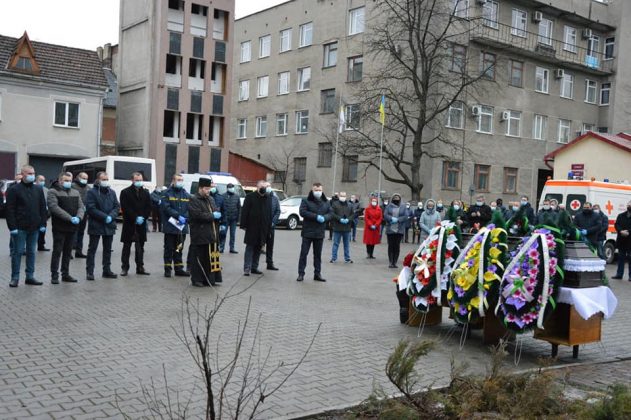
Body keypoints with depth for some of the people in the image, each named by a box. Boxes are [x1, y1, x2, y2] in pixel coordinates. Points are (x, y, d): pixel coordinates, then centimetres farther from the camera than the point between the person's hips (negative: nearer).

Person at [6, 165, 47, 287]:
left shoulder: (38, 189, 10)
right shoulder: (14, 190, -3)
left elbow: (43, 208, 11)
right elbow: (10, 210, -7)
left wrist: (43, 224, 3)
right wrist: (12, 226, -13)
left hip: (34, 227, 4)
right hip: (20, 227, -4)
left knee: (31, 252, 9)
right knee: (17, 252, 1)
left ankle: (30, 276, 16)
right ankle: (15, 278, 8)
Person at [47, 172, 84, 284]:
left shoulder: (75, 193, 16)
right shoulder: (53, 192, -3)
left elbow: (81, 207, 10)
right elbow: (54, 207, -16)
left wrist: (78, 217, -13)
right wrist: (70, 218, -22)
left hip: (72, 228, 6)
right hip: (59, 227, -5)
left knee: (68, 252, 11)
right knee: (57, 251, -2)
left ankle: (65, 274, 19)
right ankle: (54, 275, 4)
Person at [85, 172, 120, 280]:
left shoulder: (112, 192, 11)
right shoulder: (92, 192, -6)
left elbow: (117, 206, 8)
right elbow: (91, 208, -15)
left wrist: (111, 216, -12)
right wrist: (105, 217, -20)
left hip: (109, 226, 6)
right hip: (95, 226, -5)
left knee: (108, 249, 12)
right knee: (92, 249, 0)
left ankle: (107, 270, 22)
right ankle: (89, 272, 4)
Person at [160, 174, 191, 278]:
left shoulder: (186, 195, 10)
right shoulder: (167, 194, -4)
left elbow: (190, 209, 4)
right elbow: (166, 208, -14)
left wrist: (184, 218, -14)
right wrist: (178, 216, -21)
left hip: (182, 227, 4)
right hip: (170, 227, -4)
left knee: (179, 249, 12)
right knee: (169, 249, 4)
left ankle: (179, 269, 19)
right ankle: (167, 269, 11)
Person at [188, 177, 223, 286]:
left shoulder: (210, 199, 17)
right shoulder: (194, 200, -7)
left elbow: (217, 211, 20)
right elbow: (198, 215, -19)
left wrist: (218, 215, -4)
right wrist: (212, 216, -12)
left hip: (212, 234, 7)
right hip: (199, 235, -7)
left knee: (211, 257, 8)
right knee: (199, 258, -2)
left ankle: (210, 279, 16)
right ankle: (196, 279, 7)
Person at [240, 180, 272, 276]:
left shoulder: (268, 198, 9)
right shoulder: (250, 197, -5)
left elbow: (270, 213, 12)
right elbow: (244, 212, -6)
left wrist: (269, 227, 8)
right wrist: (244, 225, -11)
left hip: (263, 228, 5)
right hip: (252, 227, -5)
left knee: (258, 248, 10)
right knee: (250, 247, -2)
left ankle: (254, 267, 18)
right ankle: (247, 268, -1)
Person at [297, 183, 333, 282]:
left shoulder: (326, 202, 11)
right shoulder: (306, 201, -2)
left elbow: (331, 213, 4)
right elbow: (302, 212, -16)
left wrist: (324, 218, -17)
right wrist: (316, 216, -20)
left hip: (320, 233, 4)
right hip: (308, 232, -4)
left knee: (318, 254, 10)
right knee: (304, 253, -1)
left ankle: (317, 274, 18)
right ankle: (301, 274, 5)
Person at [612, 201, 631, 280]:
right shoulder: (621, 216, 12)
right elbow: (616, 225, 2)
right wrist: (621, 231, -15)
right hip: (621, 240, 4)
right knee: (621, 257, 9)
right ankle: (619, 274, 15)